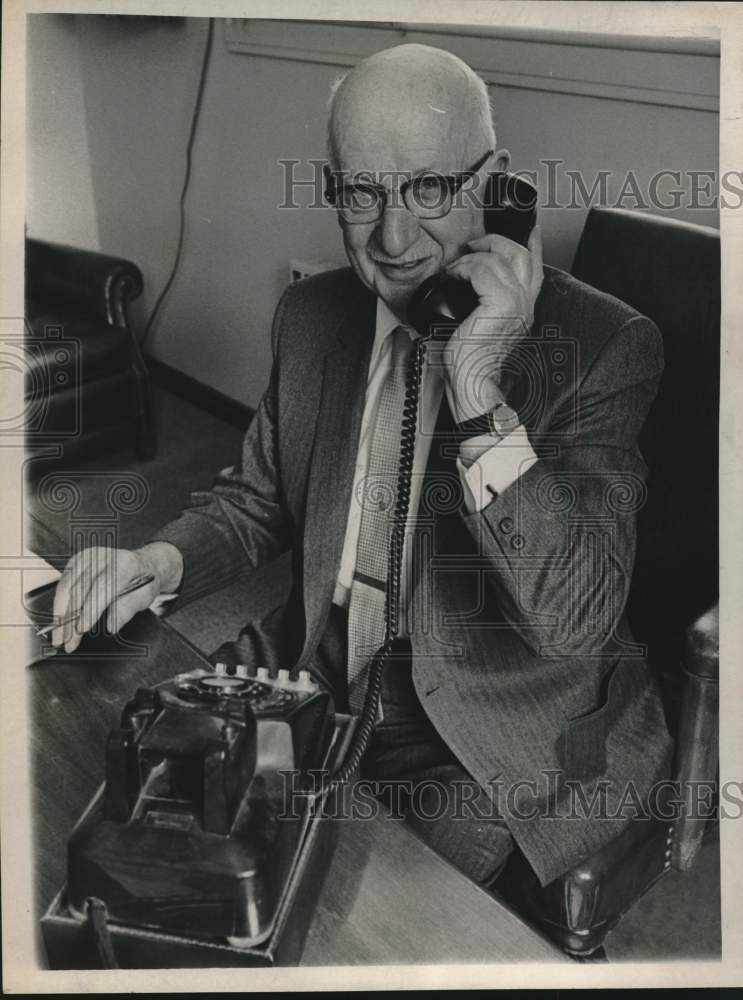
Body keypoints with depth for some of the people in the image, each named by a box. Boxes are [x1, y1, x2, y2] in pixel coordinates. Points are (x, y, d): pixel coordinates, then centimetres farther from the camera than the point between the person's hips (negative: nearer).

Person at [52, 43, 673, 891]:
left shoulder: (604, 344, -18)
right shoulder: (311, 316, 0)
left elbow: (575, 622, -26)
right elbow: (258, 495, 13)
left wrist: (478, 386, -33)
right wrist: (161, 560, -8)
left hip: (488, 750, -4)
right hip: (314, 684, 5)